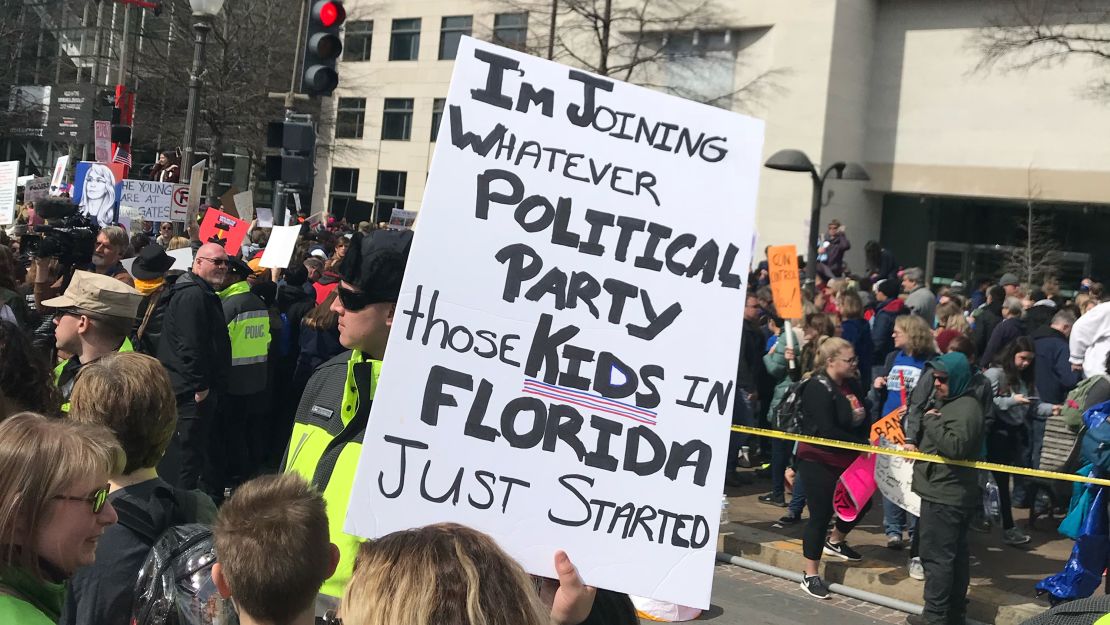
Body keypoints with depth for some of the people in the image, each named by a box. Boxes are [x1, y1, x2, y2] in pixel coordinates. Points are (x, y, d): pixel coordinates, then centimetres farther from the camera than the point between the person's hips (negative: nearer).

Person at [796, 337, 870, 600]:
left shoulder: (852, 385, 4)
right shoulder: (818, 390, -21)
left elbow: (863, 420, 8)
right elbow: (828, 431, -26)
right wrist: (864, 445, -21)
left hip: (846, 460, 8)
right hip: (819, 462, -8)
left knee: (862, 501, 17)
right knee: (821, 515, -2)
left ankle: (834, 541, 44)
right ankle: (810, 576, 12)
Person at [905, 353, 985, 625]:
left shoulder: (966, 408, -16)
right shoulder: (946, 402, 17)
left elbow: (955, 447, -28)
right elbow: (933, 441, 26)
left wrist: (931, 421, -19)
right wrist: (916, 439, 7)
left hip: (944, 496, -11)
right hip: (944, 492, 11)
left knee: (936, 555, -7)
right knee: (956, 553, 16)